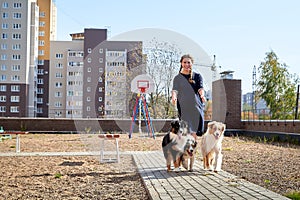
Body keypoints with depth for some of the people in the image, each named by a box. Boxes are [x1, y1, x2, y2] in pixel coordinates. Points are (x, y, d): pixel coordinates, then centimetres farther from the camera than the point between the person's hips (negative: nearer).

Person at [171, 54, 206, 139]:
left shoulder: (197, 76, 9)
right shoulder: (178, 78, 7)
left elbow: (200, 88, -5)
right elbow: (175, 89, -6)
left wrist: (202, 95, -28)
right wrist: (174, 97, -29)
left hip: (196, 107, 1)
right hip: (183, 107, -1)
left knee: (194, 131, 0)